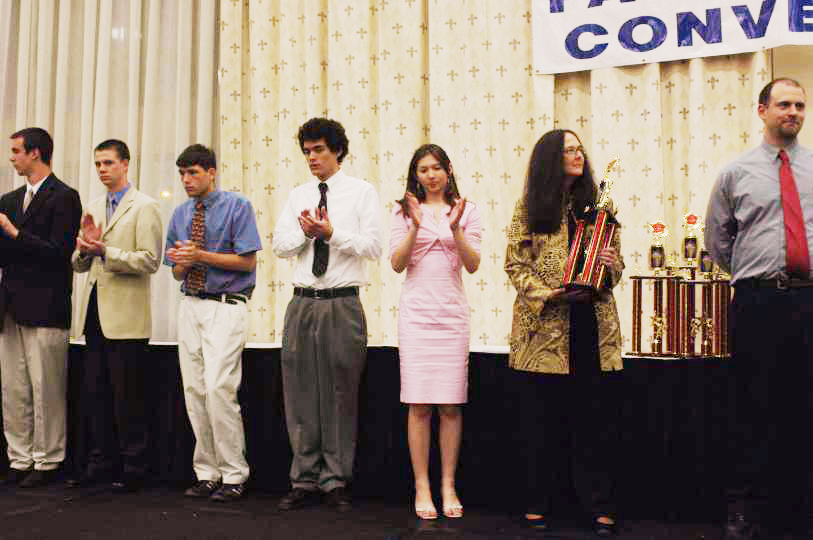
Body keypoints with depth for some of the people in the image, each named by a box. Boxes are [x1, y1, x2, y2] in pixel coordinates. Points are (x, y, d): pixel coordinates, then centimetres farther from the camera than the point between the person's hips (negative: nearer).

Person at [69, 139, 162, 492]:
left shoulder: (144, 207, -4)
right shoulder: (93, 208, 18)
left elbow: (150, 261, -12)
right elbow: (77, 264, 18)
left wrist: (105, 251, -18)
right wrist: (84, 248, -3)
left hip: (125, 316, -7)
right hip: (94, 312, 7)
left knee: (127, 397, -2)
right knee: (94, 394, 10)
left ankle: (133, 469, 8)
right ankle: (100, 463, 21)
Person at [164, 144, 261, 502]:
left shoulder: (237, 207, -3)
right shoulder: (180, 214, 15)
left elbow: (247, 261, -9)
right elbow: (178, 273, 17)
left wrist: (201, 255, -14)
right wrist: (181, 262, -6)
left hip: (226, 308, -6)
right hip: (190, 307, 6)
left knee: (219, 389, -14)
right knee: (194, 392, 6)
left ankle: (234, 476, -2)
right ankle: (206, 473, 15)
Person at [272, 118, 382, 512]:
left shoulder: (362, 192, 3)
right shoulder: (298, 196, 15)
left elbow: (373, 246, -6)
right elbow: (279, 245, 8)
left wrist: (331, 233, -15)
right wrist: (306, 231, -9)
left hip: (342, 305, -4)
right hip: (302, 303, 4)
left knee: (340, 394, 0)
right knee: (300, 392, 6)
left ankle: (336, 482, 11)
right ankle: (305, 481, 16)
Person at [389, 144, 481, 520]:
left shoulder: (467, 211, 9)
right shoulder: (404, 211, 9)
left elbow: (473, 265, 1)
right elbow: (397, 264, 0)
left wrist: (455, 229, -13)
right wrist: (415, 227, -13)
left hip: (452, 311, 1)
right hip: (416, 309, -1)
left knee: (451, 405, 2)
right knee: (419, 404, -2)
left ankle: (448, 487, 12)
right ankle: (421, 487, 6)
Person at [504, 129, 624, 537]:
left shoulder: (598, 203, 13)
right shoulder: (529, 206, 5)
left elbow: (618, 262, 14)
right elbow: (515, 264, 1)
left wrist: (610, 267, -9)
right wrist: (547, 294, -14)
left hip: (594, 325, 2)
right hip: (544, 325, -2)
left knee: (597, 419, 3)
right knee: (541, 419, 4)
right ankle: (537, 504, 17)